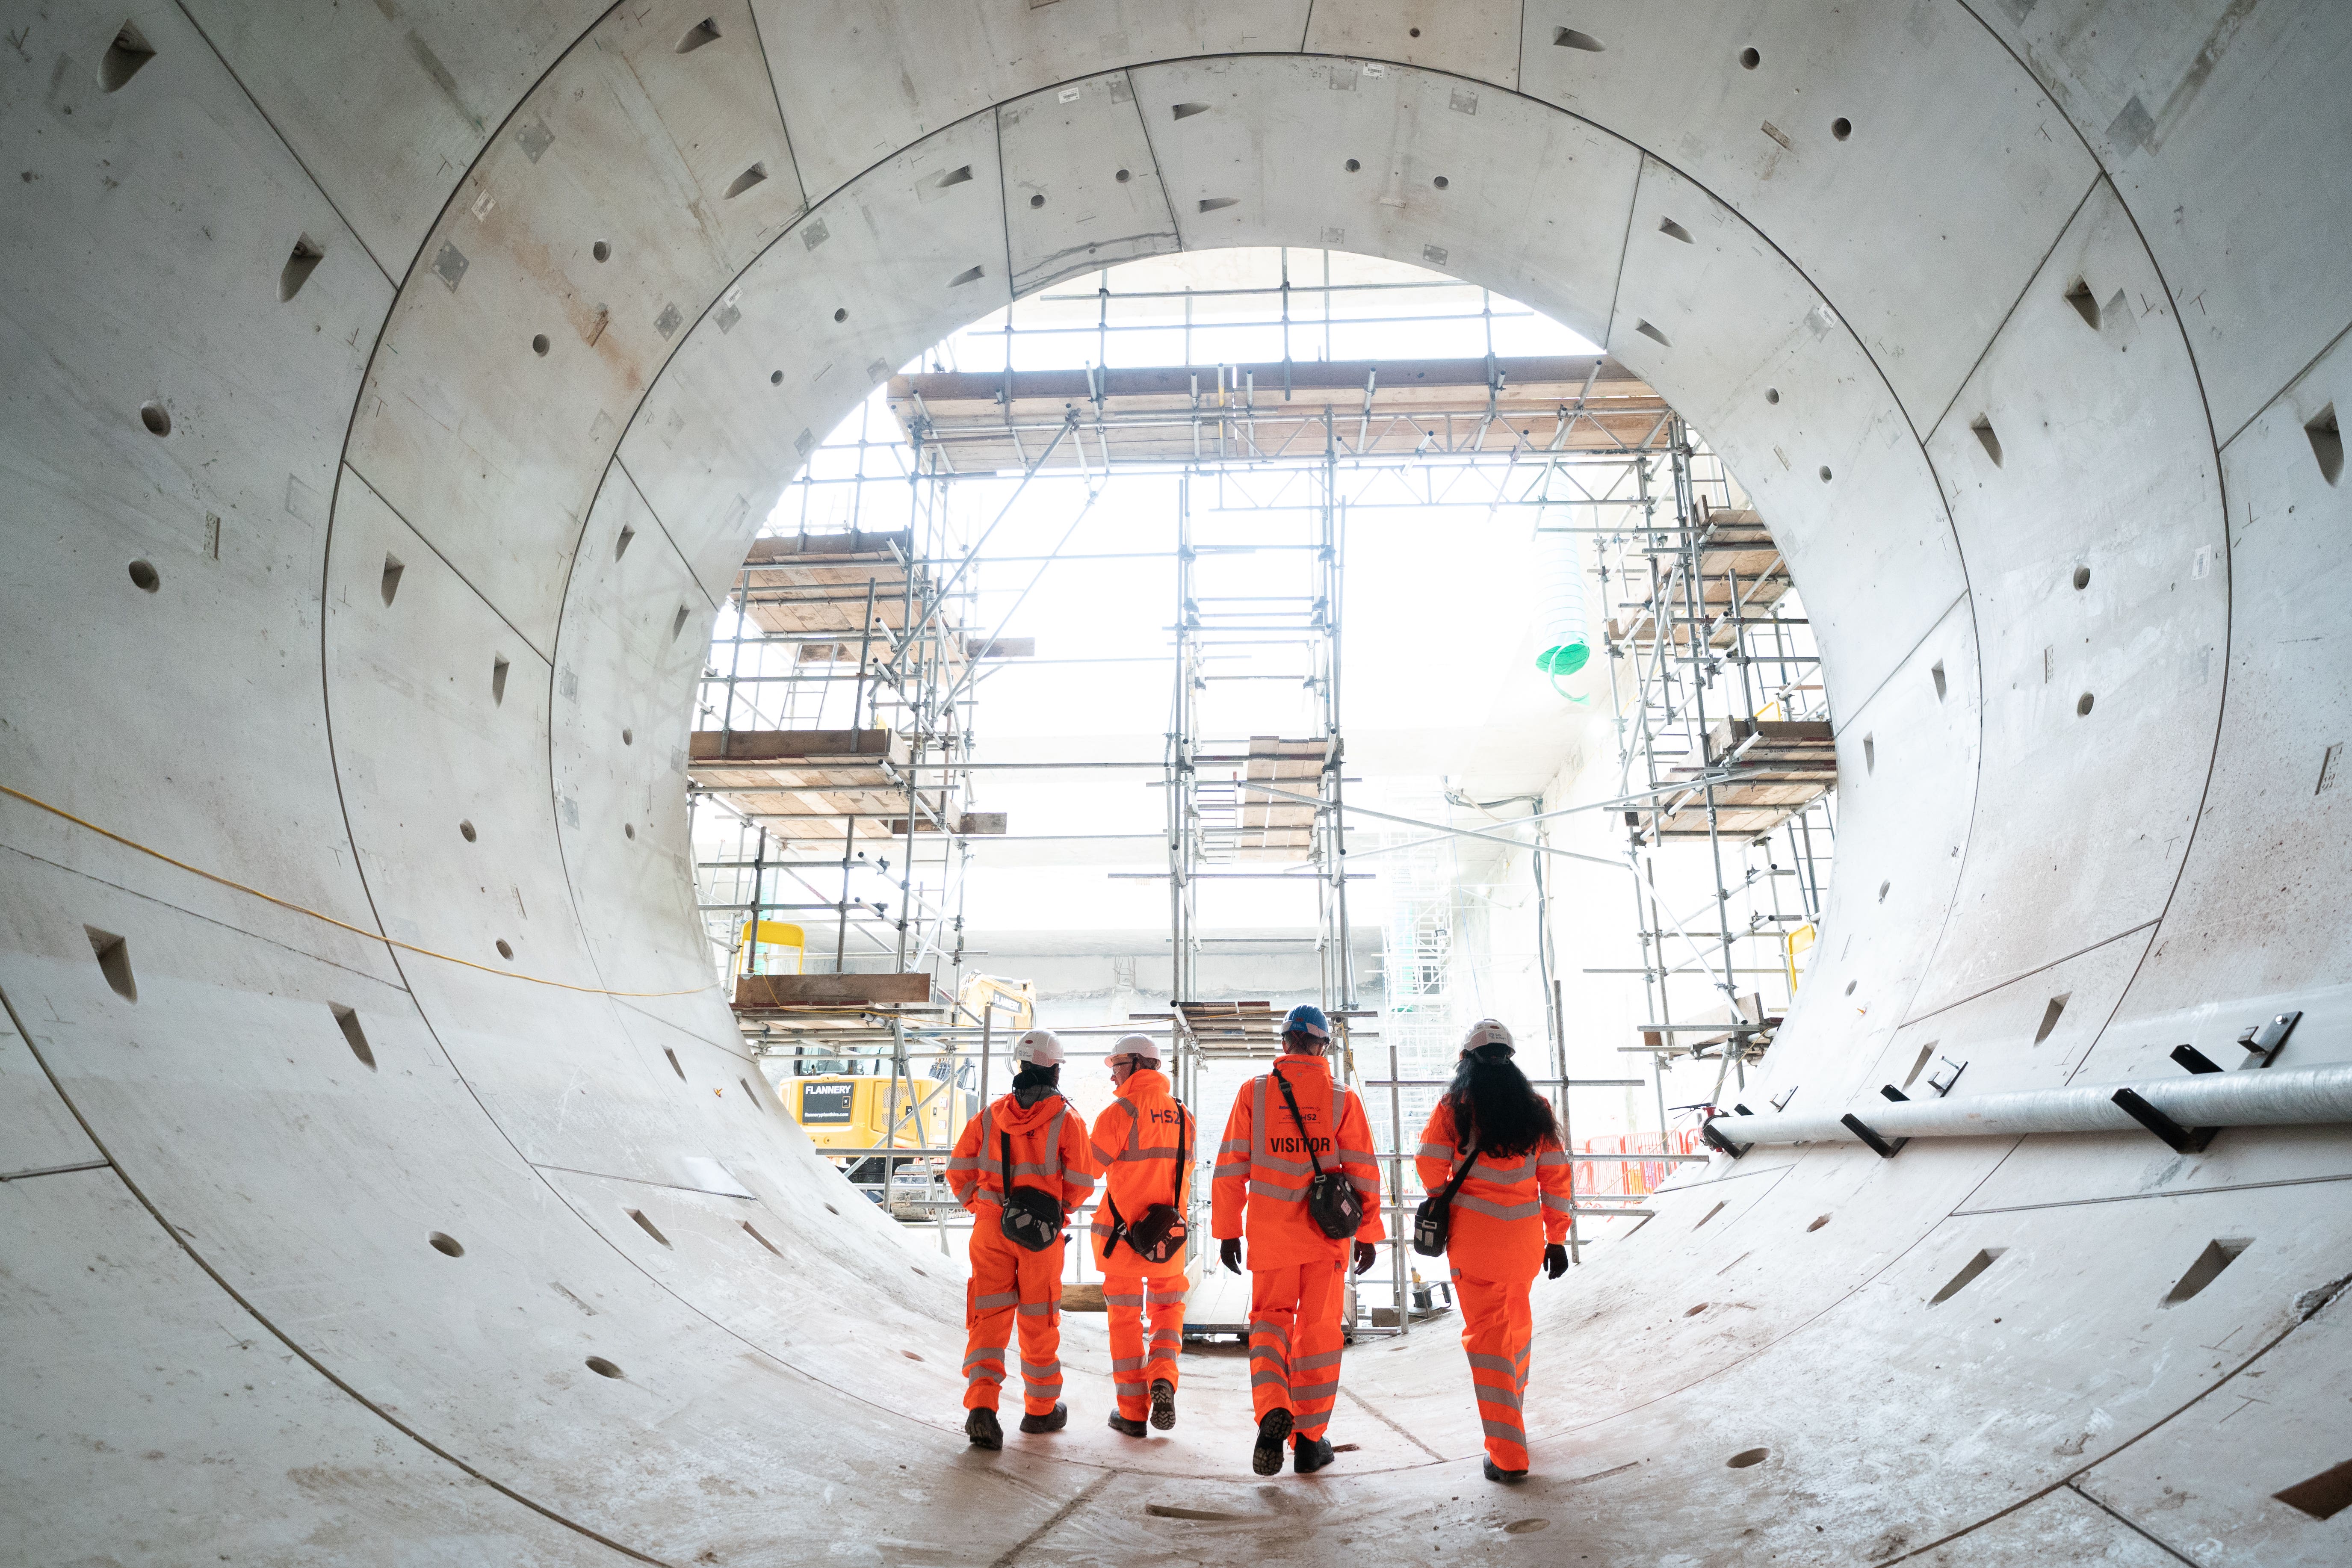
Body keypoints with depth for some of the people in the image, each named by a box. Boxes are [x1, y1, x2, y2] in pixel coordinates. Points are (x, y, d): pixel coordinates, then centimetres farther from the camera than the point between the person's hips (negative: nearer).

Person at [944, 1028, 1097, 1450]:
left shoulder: (989, 1116, 3)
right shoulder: (1067, 1120, -6)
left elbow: (959, 1169, 3)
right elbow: (1081, 1182, -6)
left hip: (991, 1229, 2)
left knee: (989, 1317, 6)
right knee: (1039, 1320, 12)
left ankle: (981, 1406, -9)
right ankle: (1041, 1408, 25)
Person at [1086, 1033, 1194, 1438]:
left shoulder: (1120, 1112, -12)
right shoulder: (1184, 1117, 5)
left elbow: (1089, 1171, -7)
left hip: (1124, 1232, -4)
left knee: (1125, 1318, 9)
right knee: (1169, 1311, 20)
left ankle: (1133, 1413, 12)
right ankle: (1162, 1379, -3)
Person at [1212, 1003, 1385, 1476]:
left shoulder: (1255, 1092, -2)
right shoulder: (1342, 1097, -3)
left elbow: (1231, 1166, -1)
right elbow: (1363, 1170, -2)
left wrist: (1227, 1230, 6)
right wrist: (1367, 1233, 7)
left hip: (1270, 1234, 0)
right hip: (1327, 1233, 0)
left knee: (1270, 1319, 14)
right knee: (1319, 1328, 12)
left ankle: (1273, 1412, -9)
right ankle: (1309, 1440, 18)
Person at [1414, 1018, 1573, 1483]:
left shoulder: (1455, 1106, -6)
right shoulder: (1536, 1107, 3)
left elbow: (1431, 1166, -9)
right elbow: (1556, 1176, 3)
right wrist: (1557, 1239, 10)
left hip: (1473, 1235, -3)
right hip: (1525, 1236, 4)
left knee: (1486, 1335, 2)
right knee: (1517, 1321, 24)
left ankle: (1508, 1454, 0)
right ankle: (1510, 1410, 44)